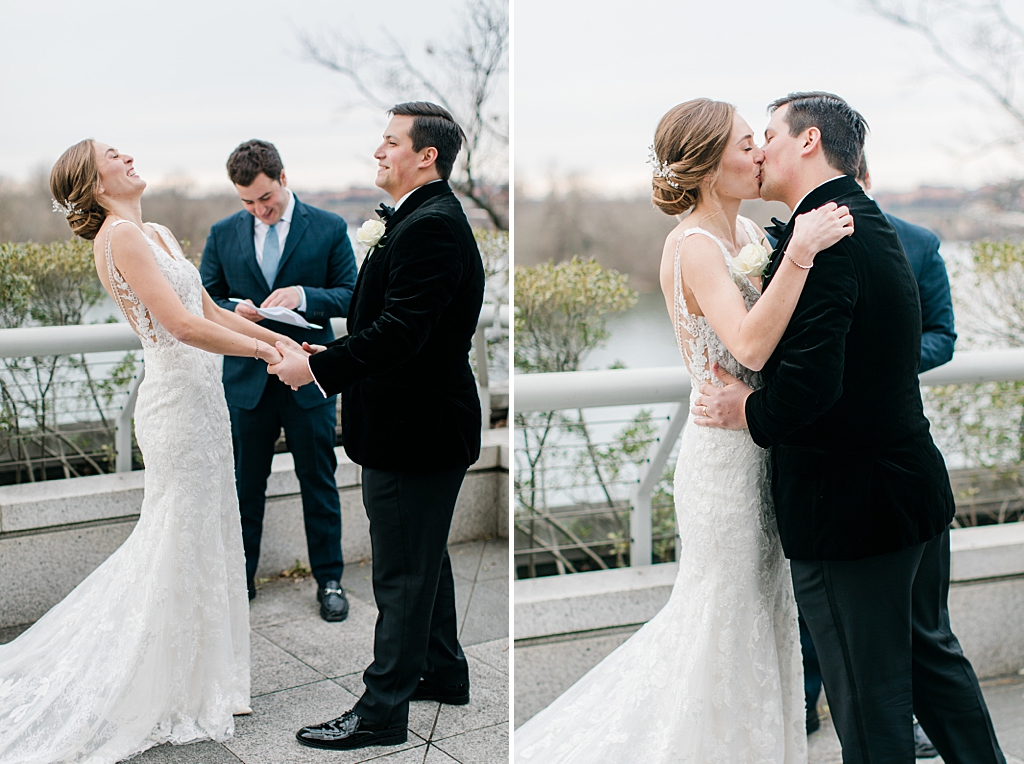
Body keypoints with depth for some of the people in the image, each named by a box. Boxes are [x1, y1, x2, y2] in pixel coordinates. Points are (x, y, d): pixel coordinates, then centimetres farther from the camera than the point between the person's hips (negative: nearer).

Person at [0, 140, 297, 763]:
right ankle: (171, 696, 15)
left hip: (201, 397, 9)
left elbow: (213, 312, 18)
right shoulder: (119, 235, -14)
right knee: (182, 546, 1)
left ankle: (199, 677, 31)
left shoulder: (160, 234, 15)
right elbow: (183, 325, -22)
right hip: (177, 400, -9)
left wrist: (275, 336, 8)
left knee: (205, 536, 16)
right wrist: (264, 352, -15)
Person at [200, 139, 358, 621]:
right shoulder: (223, 234, 5)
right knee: (244, 484, 11)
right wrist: (234, 310, -15)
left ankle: (329, 580, 20)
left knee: (319, 483, 7)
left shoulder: (329, 229, -1)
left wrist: (303, 296, -20)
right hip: (246, 379, 2)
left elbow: (350, 294, -2)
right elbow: (205, 300, 8)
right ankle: (240, 576, 26)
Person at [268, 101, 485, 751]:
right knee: (426, 558, 22)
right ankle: (444, 672, 38)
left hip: (417, 430, -11)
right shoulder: (424, 219, 13)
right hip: (424, 423, 11)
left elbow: (399, 332, -28)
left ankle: (383, 710, 10)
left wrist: (316, 368, -22)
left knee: (403, 572, -1)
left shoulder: (430, 226, -20)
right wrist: (330, 358, 8)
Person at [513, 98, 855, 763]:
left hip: (759, 444, 8)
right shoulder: (693, 246, -20)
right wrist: (799, 253, -37)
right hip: (726, 450, -8)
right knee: (728, 614, 8)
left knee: (760, 602, 23)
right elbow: (750, 345, -34)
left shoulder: (746, 231, 5)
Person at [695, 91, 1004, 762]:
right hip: (917, 487, 10)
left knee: (871, 700, 6)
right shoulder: (875, 226, 11)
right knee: (931, 655, 25)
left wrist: (746, 411, -12)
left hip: (849, 505, -9)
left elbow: (810, 384, -30)